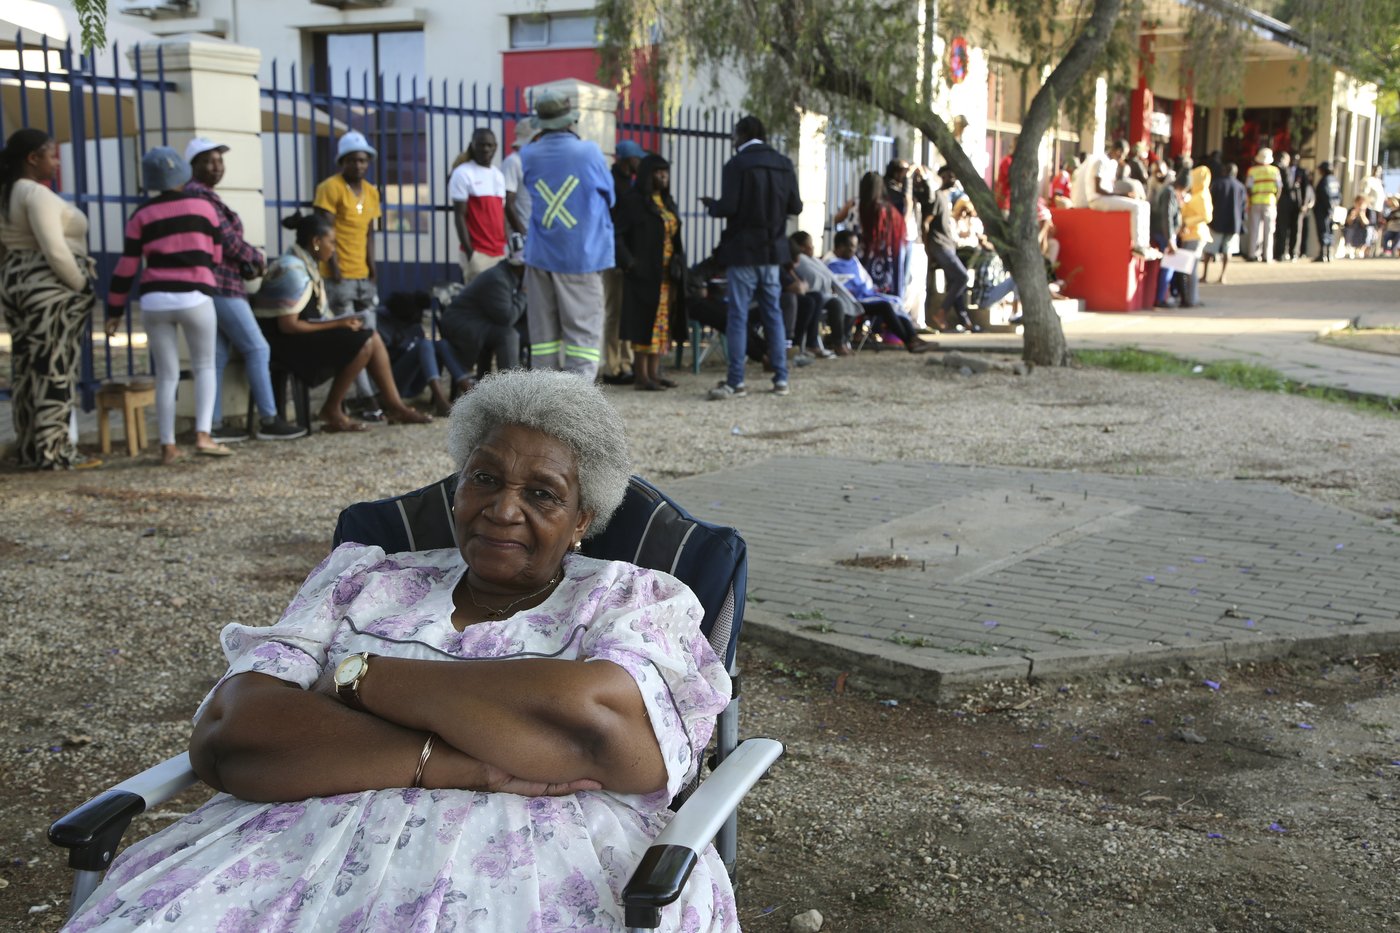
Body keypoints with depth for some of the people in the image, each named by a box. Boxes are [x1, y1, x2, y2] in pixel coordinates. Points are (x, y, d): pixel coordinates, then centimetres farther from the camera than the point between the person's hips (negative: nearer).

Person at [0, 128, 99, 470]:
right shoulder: (38, 194, -15)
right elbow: (55, 251, -23)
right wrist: (82, 286, -13)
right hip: (51, 287, -9)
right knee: (55, 370, -6)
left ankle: (30, 449, 16)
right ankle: (55, 452, -4)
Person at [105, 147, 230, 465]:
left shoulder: (141, 215, 6)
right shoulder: (203, 206, 5)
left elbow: (126, 267, 5)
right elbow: (216, 256, 10)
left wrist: (115, 311, 11)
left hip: (155, 300, 1)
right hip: (195, 298, -1)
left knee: (166, 375, 9)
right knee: (205, 366, 12)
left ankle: (168, 446, 5)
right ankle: (203, 435, -5)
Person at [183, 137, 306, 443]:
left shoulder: (200, 194, 19)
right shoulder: (201, 195, -12)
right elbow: (228, 241, -16)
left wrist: (247, 267, 5)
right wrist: (257, 258, 1)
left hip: (212, 285, 10)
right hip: (219, 284, -10)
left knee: (217, 355, 8)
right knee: (257, 348, -5)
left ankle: (214, 426, 8)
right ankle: (269, 420, -2)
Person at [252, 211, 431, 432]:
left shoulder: (306, 265, 12)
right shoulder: (293, 270, -19)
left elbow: (306, 315, 9)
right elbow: (288, 325, -24)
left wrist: (340, 323, -4)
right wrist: (337, 324, -18)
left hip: (302, 335, 10)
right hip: (286, 342, -10)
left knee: (371, 335, 4)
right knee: (363, 343, -19)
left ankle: (395, 406, 1)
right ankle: (331, 412, -9)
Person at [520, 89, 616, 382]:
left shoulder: (527, 156, 0)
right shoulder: (589, 152, -8)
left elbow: (525, 202, 10)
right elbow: (608, 196, 5)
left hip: (540, 257, 3)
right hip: (582, 256, -3)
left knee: (544, 332, 10)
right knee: (584, 332, 0)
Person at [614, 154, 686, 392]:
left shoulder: (668, 203, 16)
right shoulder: (632, 202, -6)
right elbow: (618, 236, -10)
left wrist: (679, 262, 9)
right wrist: (629, 264, -19)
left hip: (667, 275, 7)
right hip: (644, 274, -7)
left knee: (662, 323, 9)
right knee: (645, 323, -6)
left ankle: (654, 373, 15)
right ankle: (641, 377, -3)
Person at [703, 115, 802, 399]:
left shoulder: (737, 165, -12)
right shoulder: (784, 165, 5)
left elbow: (729, 207, -17)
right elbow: (795, 206, 5)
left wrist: (711, 205, 3)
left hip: (743, 250, -5)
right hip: (772, 249, 6)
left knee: (738, 315, -2)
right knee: (773, 313, 12)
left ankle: (736, 382, -1)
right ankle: (781, 378, 12)